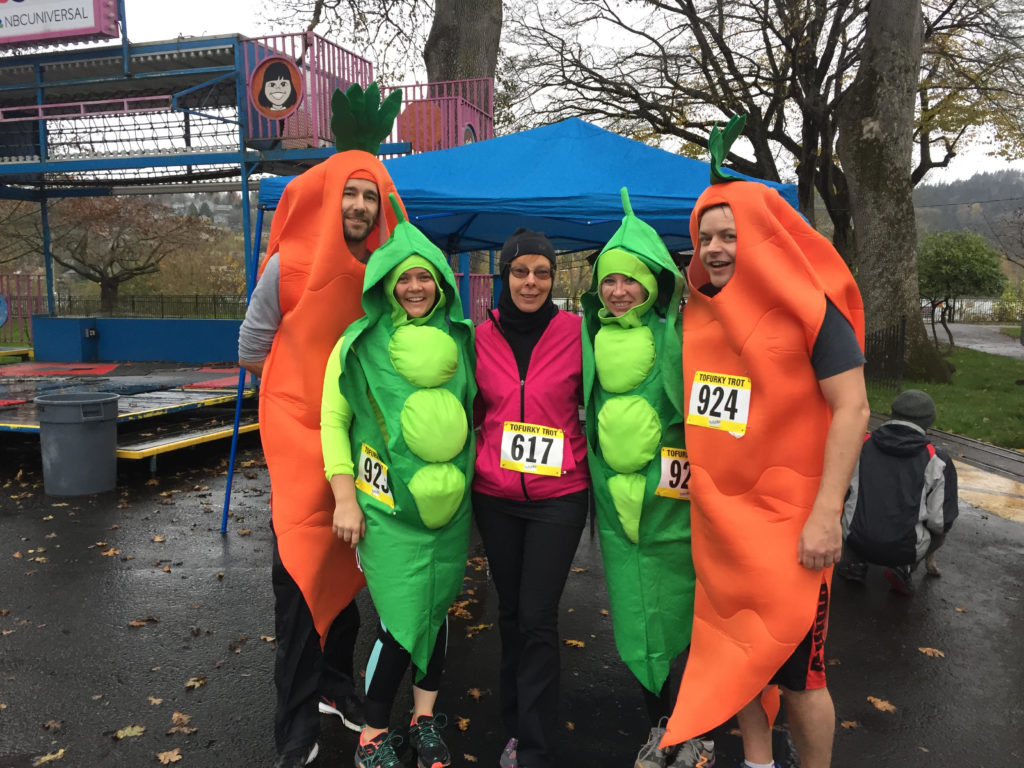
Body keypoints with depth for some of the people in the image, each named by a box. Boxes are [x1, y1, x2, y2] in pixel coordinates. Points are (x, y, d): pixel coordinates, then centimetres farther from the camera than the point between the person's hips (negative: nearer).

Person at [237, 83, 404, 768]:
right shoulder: (290, 264, -9)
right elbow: (253, 346, 2)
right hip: (299, 429, -4)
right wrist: (301, 391, 9)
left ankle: (336, 683, 32)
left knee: (346, 563, 14)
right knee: (301, 566, -3)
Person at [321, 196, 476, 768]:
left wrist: (471, 480, 12)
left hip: (449, 504, 4)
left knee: (437, 610, 13)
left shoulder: (461, 339, 4)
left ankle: (425, 718, 33)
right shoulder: (360, 343, -4)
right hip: (386, 505, -3)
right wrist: (345, 499, -6)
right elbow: (333, 420, -2)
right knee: (402, 621, -4)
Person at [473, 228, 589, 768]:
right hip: (495, 495, 3)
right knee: (510, 611, 15)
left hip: (558, 495, -3)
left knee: (537, 619, -3)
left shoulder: (576, 332, -6)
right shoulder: (483, 336, 1)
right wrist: (470, 463, 7)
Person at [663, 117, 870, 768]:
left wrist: (827, 515, -19)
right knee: (736, 652, 15)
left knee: (796, 669, 3)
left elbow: (852, 409, -13)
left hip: (788, 519, -5)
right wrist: (693, 487, 10)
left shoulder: (810, 309, -9)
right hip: (717, 513, 6)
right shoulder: (700, 312, 7)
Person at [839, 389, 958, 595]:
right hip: (906, 550, -1)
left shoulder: (861, 444, 0)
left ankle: (853, 562, 13)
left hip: (857, 542, 2)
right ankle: (903, 569, 5)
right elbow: (941, 521, -5)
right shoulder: (937, 460, -6)